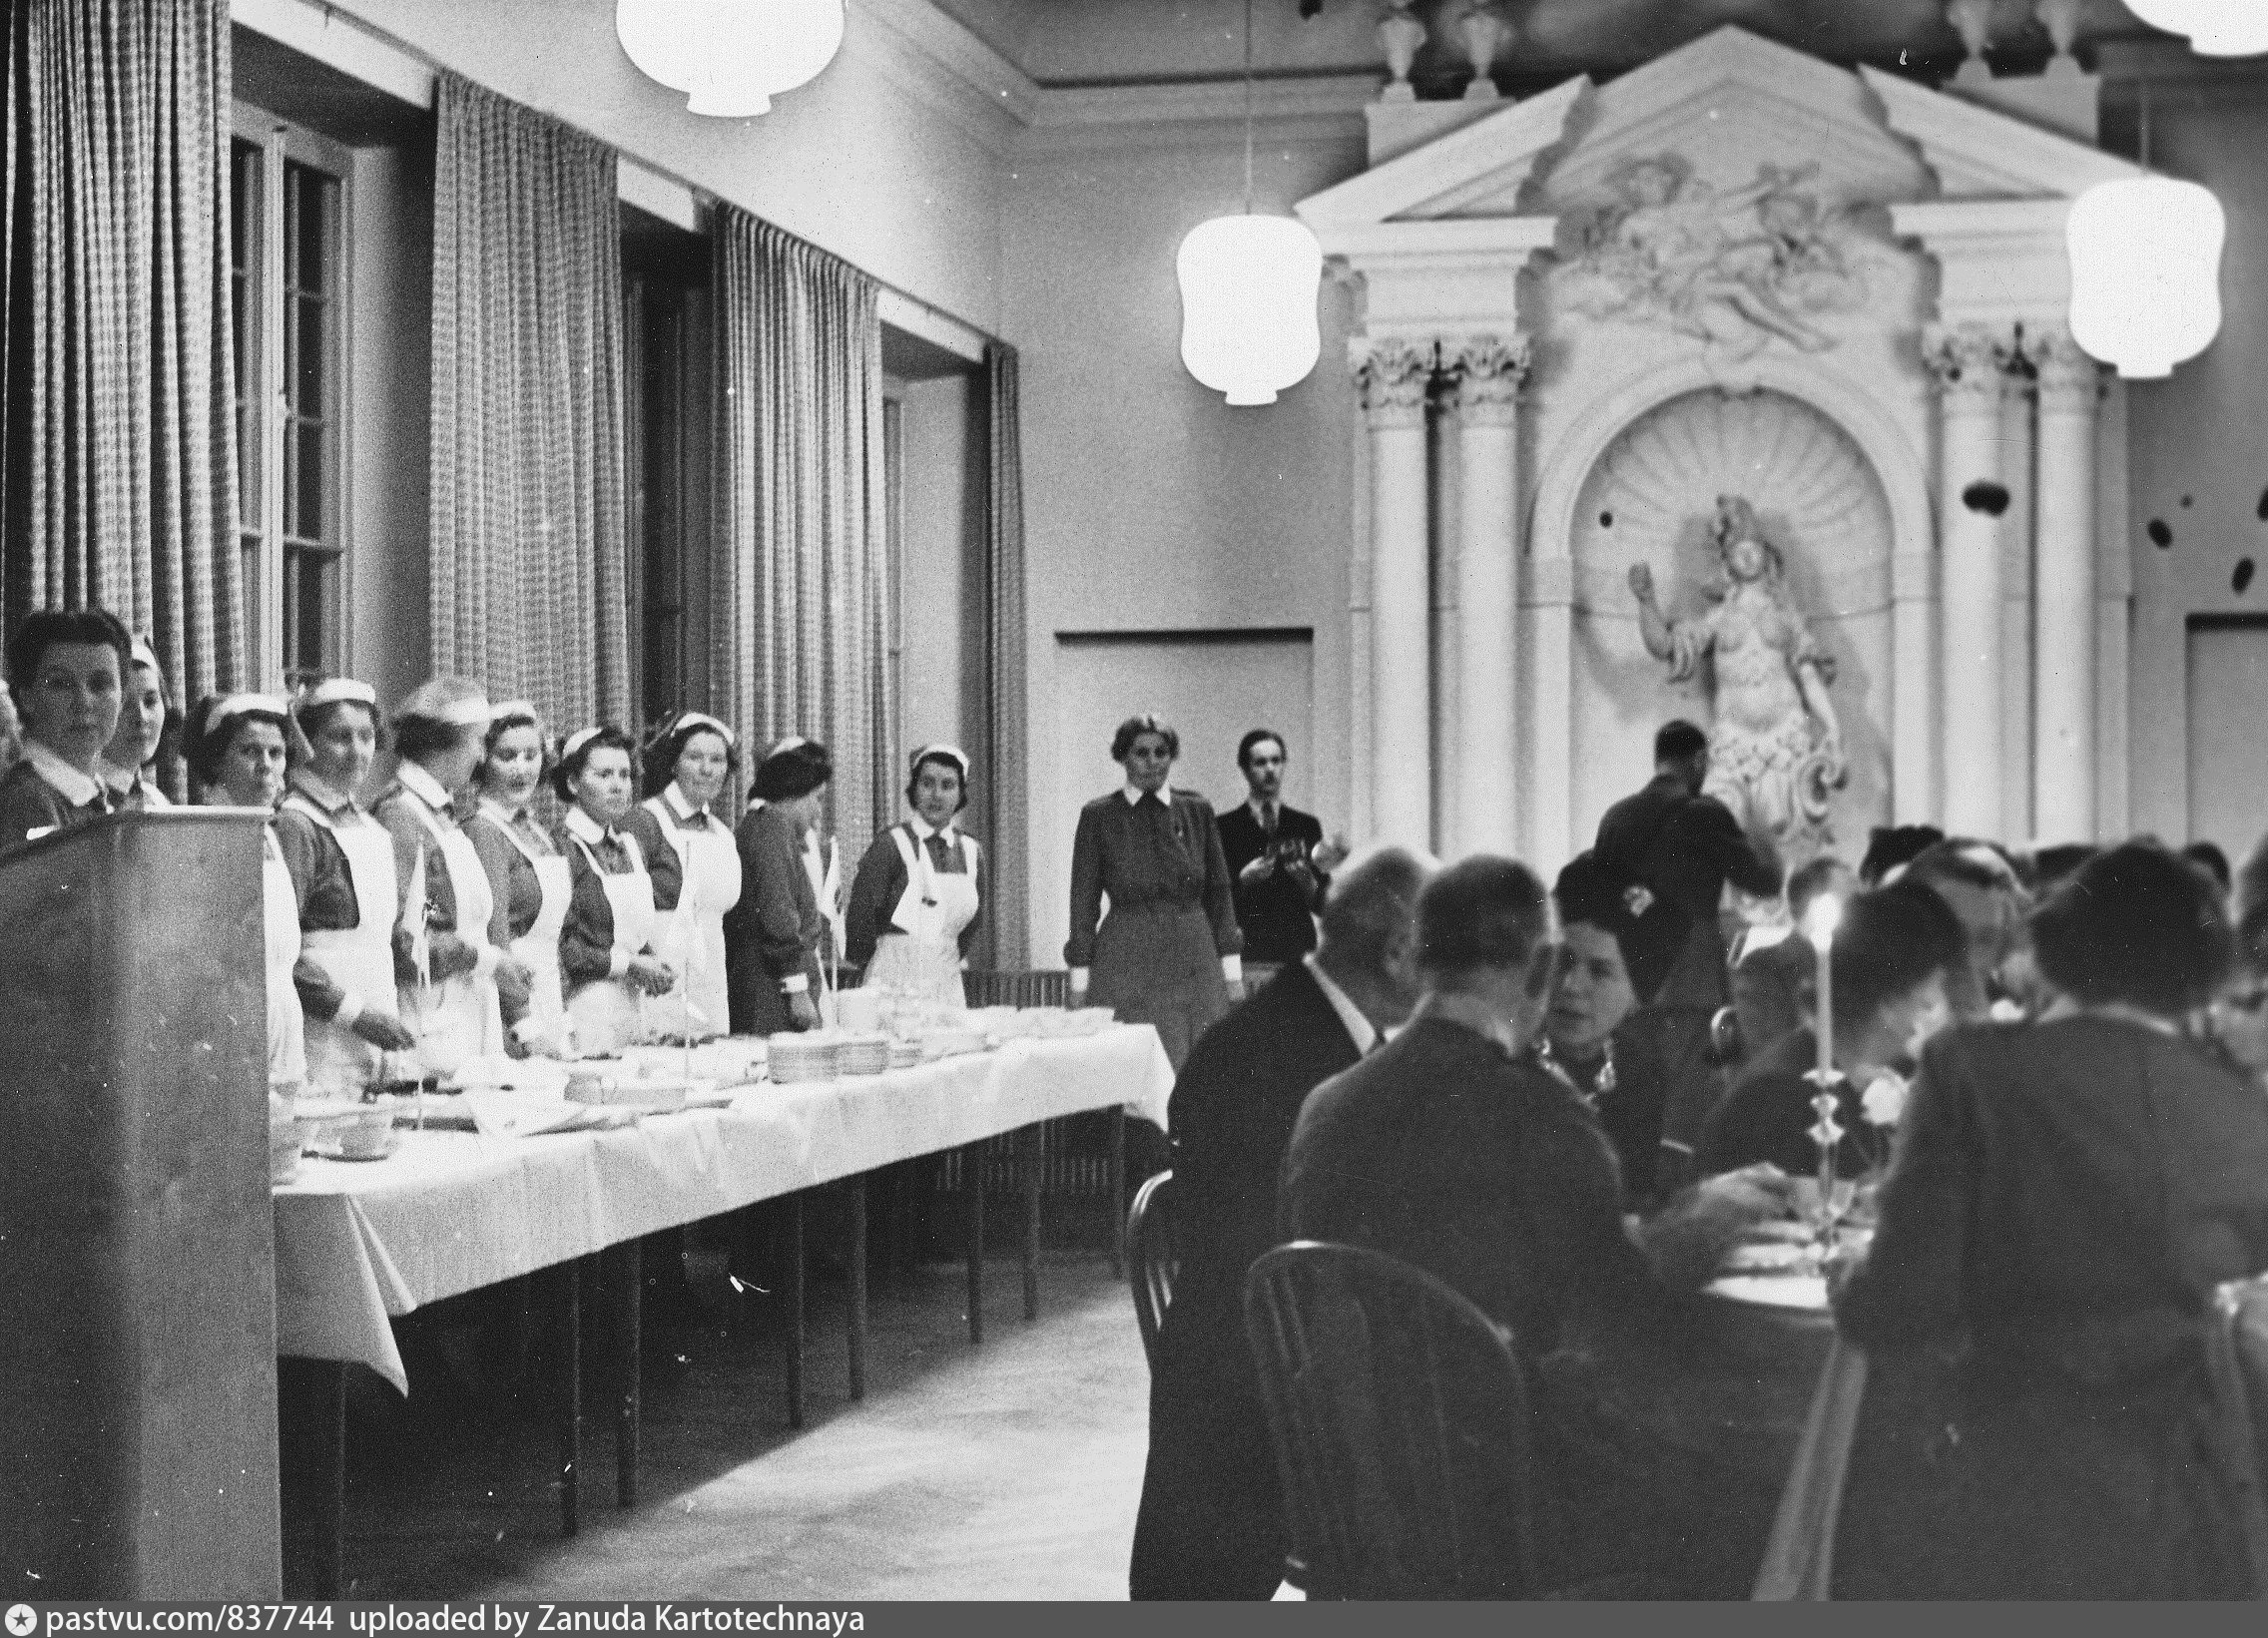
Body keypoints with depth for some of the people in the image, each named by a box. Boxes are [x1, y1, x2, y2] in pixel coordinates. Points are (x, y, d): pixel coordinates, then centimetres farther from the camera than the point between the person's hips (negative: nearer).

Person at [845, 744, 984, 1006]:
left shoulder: (970, 852, 9)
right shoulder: (891, 845, -6)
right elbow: (861, 918, -4)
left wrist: (954, 960, 15)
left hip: (947, 984, 4)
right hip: (895, 981, -4)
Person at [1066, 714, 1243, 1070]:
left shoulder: (1196, 811, 8)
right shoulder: (1098, 816, 2)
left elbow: (1219, 891, 11)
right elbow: (1083, 901, 3)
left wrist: (1232, 972, 6)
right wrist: (1080, 983, -1)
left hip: (1193, 963, 2)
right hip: (1126, 966, -2)